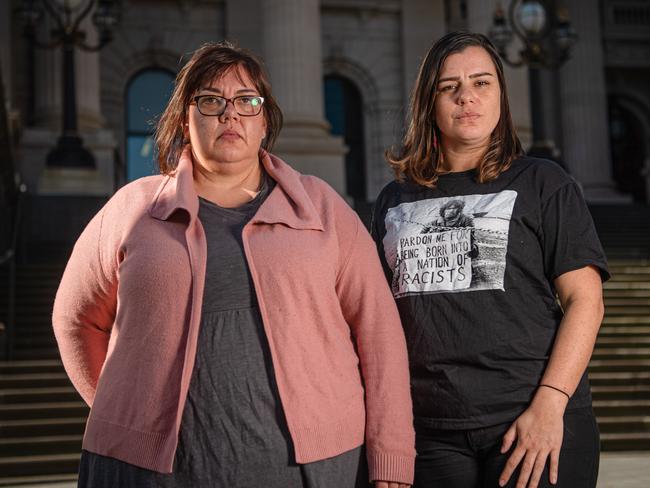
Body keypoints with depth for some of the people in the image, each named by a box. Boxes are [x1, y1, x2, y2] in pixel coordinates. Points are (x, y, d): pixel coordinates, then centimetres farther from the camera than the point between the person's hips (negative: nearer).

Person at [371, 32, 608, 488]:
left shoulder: (542, 183, 2)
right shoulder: (395, 199, 12)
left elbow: (585, 300, -5)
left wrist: (549, 405, -15)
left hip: (536, 423, -3)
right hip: (430, 429, 3)